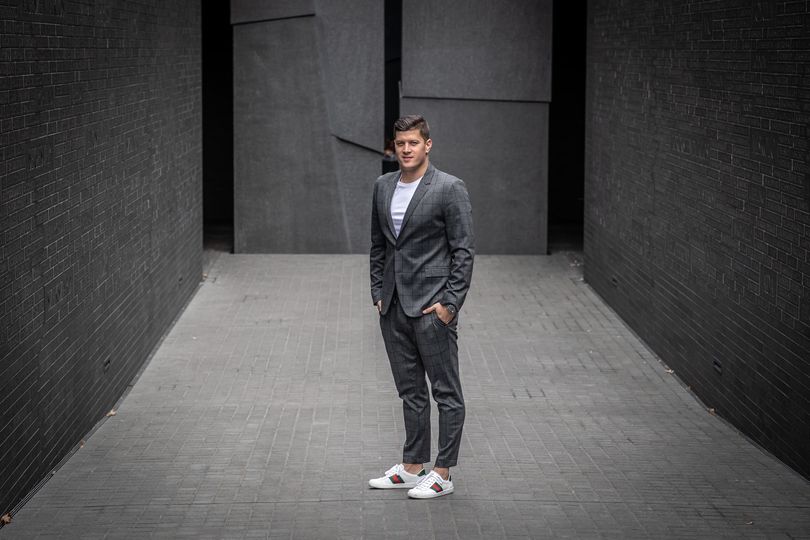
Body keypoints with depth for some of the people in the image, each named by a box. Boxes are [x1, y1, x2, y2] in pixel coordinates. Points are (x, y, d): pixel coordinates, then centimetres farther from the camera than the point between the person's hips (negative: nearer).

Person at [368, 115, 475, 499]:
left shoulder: (449, 189, -9)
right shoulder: (383, 187, 11)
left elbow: (464, 250, -10)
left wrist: (450, 302, -14)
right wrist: (378, 292, 10)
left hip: (432, 305, -6)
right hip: (393, 306, 7)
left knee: (446, 392, 1)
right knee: (410, 391, 14)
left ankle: (442, 474, 5)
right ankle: (411, 468, 21)